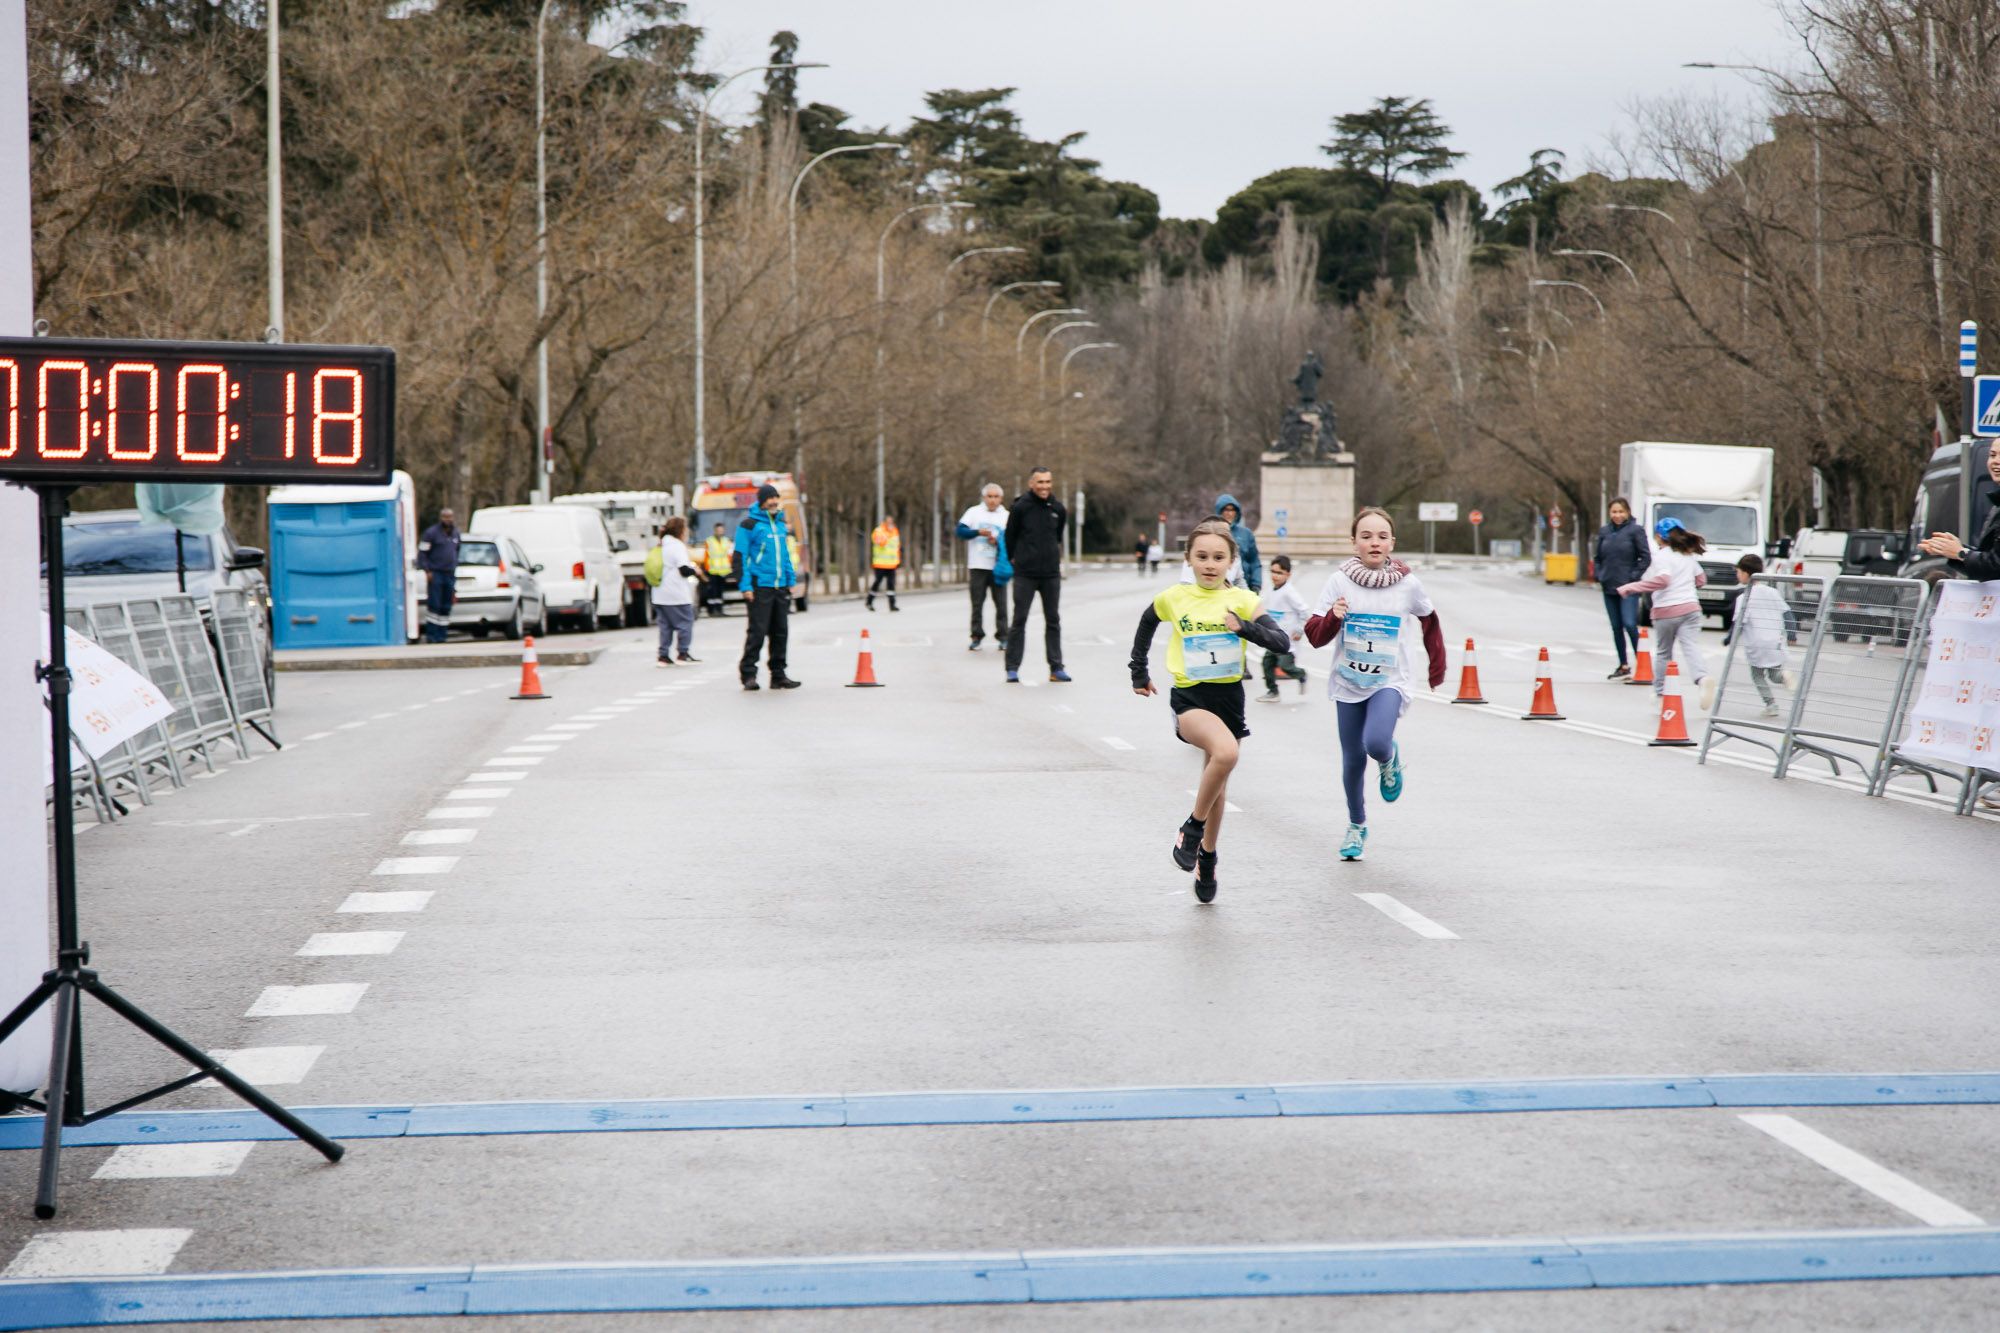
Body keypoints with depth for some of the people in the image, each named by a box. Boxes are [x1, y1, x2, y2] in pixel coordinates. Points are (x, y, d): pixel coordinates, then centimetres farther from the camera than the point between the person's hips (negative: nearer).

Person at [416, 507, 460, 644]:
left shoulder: (455, 533, 14)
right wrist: (427, 570, -15)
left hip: (450, 575, 6)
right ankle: (431, 634, -6)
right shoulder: (431, 533, -6)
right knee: (434, 605, -9)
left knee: (446, 607, 6)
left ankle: (441, 635, 11)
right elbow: (422, 553, -8)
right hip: (435, 574, -6)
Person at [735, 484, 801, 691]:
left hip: (780, 587, 7)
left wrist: (791, 580, 17)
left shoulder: (780, 522, 15)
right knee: (757, 631, -8)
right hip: (760, 586, -7)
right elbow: (740, 556, -9)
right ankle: (748, 673, -1)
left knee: (780, 632, 8)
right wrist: (745, 586, -15)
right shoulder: (749, 524, -6)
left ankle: (778, 675, 14)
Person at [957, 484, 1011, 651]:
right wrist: (978, 532, -18)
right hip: (977, 566, -1)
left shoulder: (1006, 516, 8)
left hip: (997, 567, 1)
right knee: (977, 603, 3)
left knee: (1001, 603, 0)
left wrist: (998, 541, -14)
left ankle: (1003, 636, 6)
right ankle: (977, 637, 8)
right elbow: (961, 531, -3)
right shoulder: (974, 512, 5)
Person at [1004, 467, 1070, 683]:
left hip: (1051, 574, 4)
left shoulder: (1058, 509, 4)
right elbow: (1010, 537, 2)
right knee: (1019, 620, -1)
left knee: (1053, 621, 7)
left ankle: (1056, 668, 12)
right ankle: (1012, 668, 3)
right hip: (1025, 575, -4)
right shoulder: (1020, 507, -7)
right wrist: (1014, 559, 8)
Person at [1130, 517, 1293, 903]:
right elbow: (1147, 622, 19)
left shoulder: (1242, 600, -3)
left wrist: (1245, 628, -30)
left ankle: (1207, 858, 38)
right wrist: (1139, 672, 23)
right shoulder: (1173, 599, -3)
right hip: (1190, 698, -3)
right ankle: (1192, 828, -13)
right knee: (1226, 751, -32)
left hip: (1229, 697, 3)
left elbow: (1282, 641, -13)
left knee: (1217, 785, 15)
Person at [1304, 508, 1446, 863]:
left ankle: (1390, 759, 12)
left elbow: (1429, 623, 13)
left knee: (1376, 743, -26)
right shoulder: (1339, 581, -7)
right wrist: (1333, 618, -27)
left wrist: (1437, 667, 18)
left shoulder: (1408, 585, -6)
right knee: (1353, 758, 9)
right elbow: (1314, 636, -7)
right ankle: (1356, 827, 32)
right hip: (1349, 683, 2)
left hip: (1390, 681, -2)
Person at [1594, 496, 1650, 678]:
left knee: (1629, 624, -16)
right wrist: (1599, 577, 4)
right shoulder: (1604, 532, 9)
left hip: (1628, 588, -5)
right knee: (1616, 627, 10)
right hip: (1608, 588, 5)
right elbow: (1597, 558, 17)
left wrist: (1634, 576, -11)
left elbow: (1646, 558, -5)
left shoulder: (1635, 530, -5)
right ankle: (1623, 665, 19)